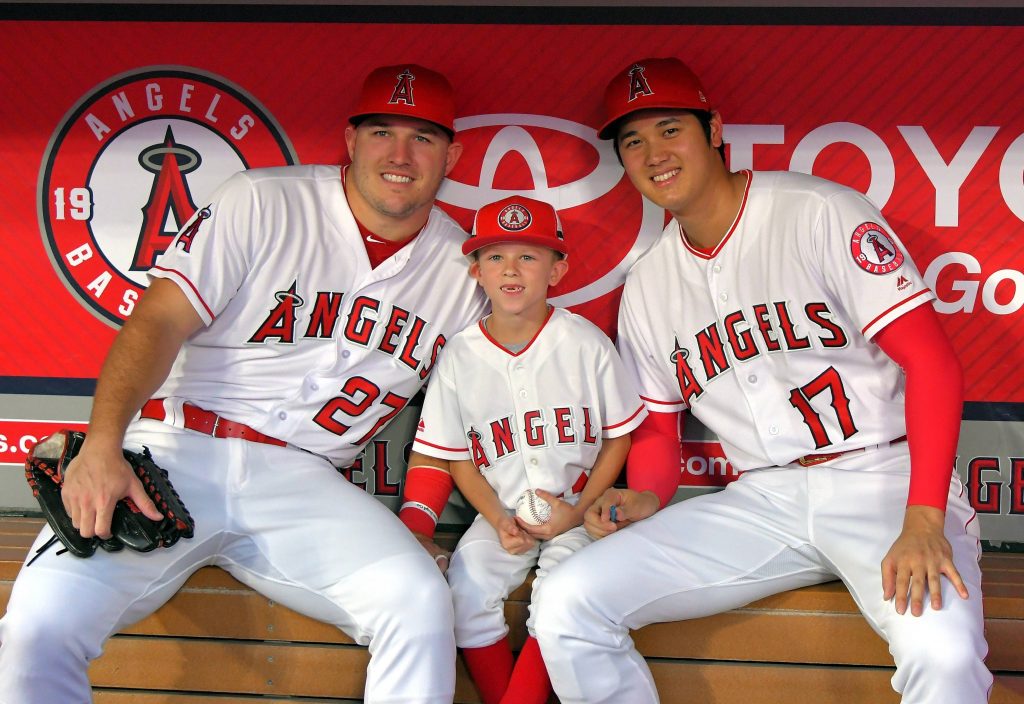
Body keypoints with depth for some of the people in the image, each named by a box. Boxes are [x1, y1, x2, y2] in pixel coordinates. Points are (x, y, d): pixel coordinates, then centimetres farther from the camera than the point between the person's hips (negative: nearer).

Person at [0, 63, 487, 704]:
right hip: (179, 454, -2)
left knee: (420, 603, -26)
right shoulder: (261, 202, -1)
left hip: (301, 481, 2)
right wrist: (102, 446, -23)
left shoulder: (462, 263, 10)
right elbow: (159, 322, -8)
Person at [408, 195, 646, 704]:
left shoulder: (586, 343, -4)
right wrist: (498, 519, -10)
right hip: (501, 512, 2)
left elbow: (619, 436, 2)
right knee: (465, 590, -21)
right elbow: (458, 457, 5)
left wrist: (579, 510, -10)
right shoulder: (460, 355, -1)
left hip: (577, 511, -1)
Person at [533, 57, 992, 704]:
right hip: (763, 499, 5)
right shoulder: (646, 287, 12)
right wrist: (648, 497, -5)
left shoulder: (821, 213, -6)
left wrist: (924, 519, -22)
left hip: (883, 476, -4)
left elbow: (932, 361, -11)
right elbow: (657, 426, 19)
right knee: (567, 606, -13)